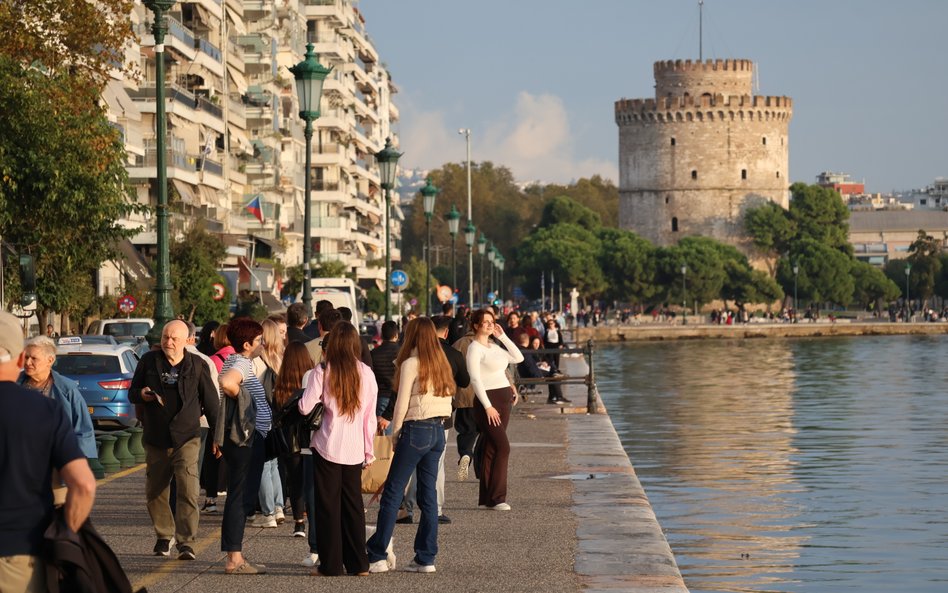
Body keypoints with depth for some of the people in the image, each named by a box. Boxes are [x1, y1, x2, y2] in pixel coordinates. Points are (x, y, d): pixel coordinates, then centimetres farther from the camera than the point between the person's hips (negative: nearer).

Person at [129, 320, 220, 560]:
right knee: (155, 493, 9)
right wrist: (141, 394, -12)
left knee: (188, 491, -15)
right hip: (155, 439, 3)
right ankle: (164, 536, 28)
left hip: (187, 438, -3)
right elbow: (132, 393, 12)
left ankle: (186, 542, -15)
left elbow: (210, 401, 9)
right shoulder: (149, 361, 6)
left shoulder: (197, 365, 2)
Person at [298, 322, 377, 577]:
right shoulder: (366, 374, 0)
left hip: (327, 448, -3)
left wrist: (301, 399, 10)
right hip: (355, 450, 3)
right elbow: (370, 417, 3)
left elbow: (305, 407, -13)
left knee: (328, 505, 4)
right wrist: (369, 451, 11)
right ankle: (358, 563, 13)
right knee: (353, 504, 12)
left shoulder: (322, 373, -8)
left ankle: (331, 564, 4)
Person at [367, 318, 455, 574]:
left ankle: (377, 556, -4)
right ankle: (426, 558, 8)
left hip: (416, 430, -7)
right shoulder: (441, 363, 11)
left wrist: (395, 435, -1)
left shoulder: (411, 364, -9)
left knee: (392, 494, -2)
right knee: (428, 494, 9)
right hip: (438, 430, 7)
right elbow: (447, 397, 11)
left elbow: (402, 404, -10)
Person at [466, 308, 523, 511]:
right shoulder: (475, 348, -8)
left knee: (492, 449, 7)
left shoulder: (495, 347, 15)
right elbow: (475, 379, -13)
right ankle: (497, 497, -10)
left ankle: (485, 498, 10)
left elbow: (518, 358, 16)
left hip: (504, 399, 8)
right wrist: (488, 406, -18)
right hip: (488, 401, -8)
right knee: (503, 448, -13)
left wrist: (503, 337, 10)